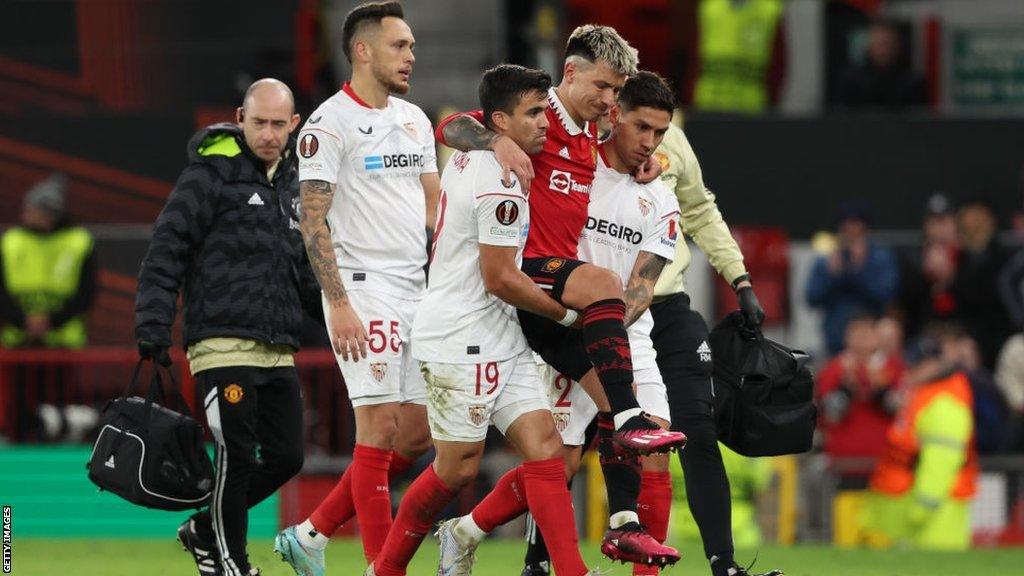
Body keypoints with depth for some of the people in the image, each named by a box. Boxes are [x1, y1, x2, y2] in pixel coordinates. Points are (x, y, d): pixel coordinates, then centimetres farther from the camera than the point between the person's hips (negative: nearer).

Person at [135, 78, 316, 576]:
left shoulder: (294, 184, 17)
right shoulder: (210, 175, -4)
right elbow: (166, 252, -7)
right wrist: (153, 326, -13)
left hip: (278, 350, 7)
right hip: (223, 344, -7)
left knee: (285, 456, 4)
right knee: (237, 455, -9)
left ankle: (205, 529, 22)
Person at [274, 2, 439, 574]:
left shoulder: (414, 119, 15)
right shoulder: (330, 124, -9)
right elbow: (314, 221, -12)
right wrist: (339, 304, -19)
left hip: (417, 291, 8)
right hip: (364, 289, -8)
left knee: (417, 435, 7)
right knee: (380, 427, -10)